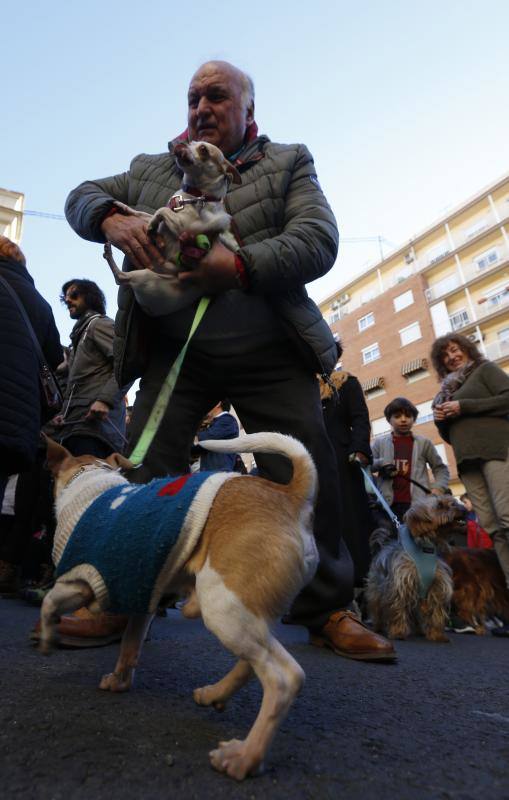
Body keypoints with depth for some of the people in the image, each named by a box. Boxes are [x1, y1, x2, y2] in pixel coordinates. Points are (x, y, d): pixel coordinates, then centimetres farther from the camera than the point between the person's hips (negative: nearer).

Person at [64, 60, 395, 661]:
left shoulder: (288, 163, 13)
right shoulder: (151, 169, 21)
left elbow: (318, 240, -3)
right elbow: (82, 196, 21)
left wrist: (241, 267, -22)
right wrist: (111, 219, -6)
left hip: (270, 354, -1)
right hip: (173, 354, 2)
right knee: (144, 474, -3)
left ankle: (327, 611, 15)